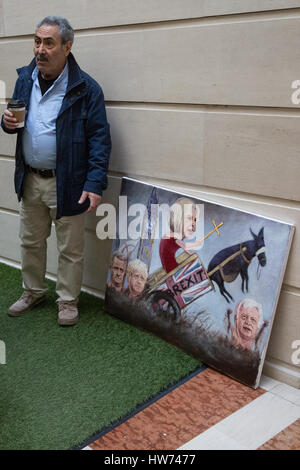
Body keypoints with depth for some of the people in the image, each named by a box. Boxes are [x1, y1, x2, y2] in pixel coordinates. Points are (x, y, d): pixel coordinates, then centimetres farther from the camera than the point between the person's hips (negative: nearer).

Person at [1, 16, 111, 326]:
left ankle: (68, 300, 28)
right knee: (30, 242, 19)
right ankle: (33, 291, 40)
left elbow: (99, 138, -14)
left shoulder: (86, 88, -13)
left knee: (70, 249, 8)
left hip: (67, 184, -5)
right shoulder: (25, 79, 5)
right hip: (30, 180, 6)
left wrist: (95, 184, -21)